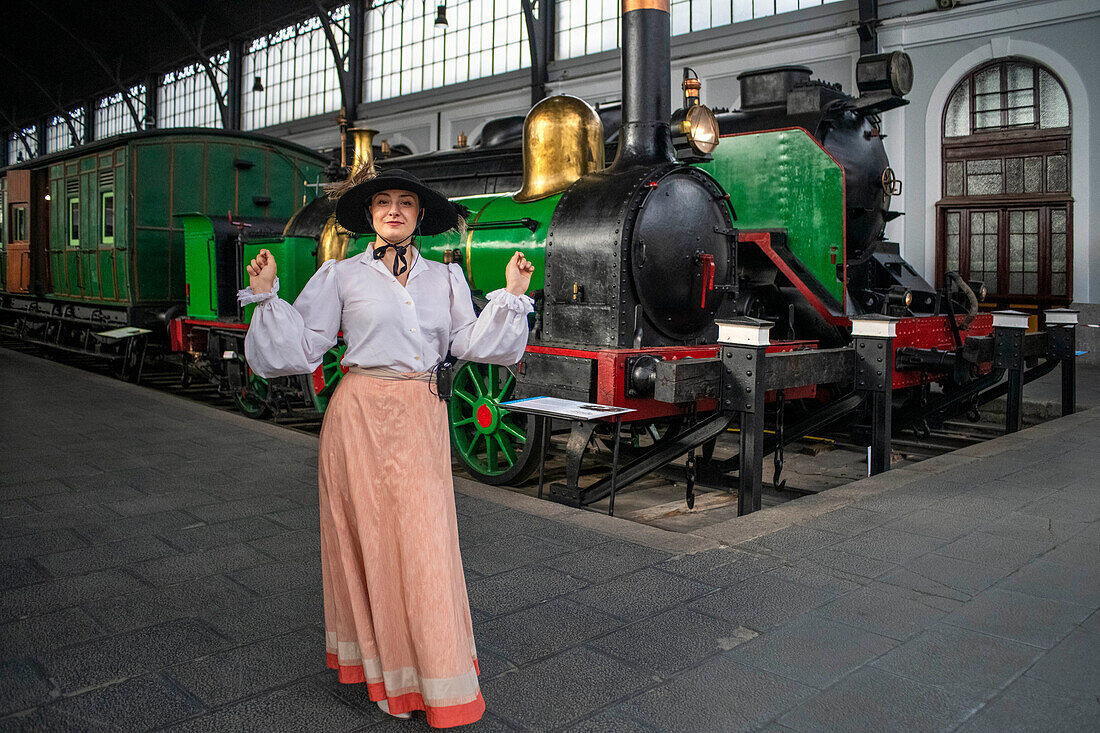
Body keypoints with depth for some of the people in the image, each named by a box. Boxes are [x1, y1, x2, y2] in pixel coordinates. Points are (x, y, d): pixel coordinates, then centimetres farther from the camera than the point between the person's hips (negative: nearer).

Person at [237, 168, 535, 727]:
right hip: (362, 414, -2)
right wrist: (267, 296, -7)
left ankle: (439, 678, 17)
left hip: (422, 417, 3)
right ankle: (383, 666, 21)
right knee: (369, 538, 4)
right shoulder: (341, 274, 4)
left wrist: (512, 295, 3)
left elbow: (470, 343, 8)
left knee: (425, 541, 3)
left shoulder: (445, 277, 13)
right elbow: (302, 345, 3)